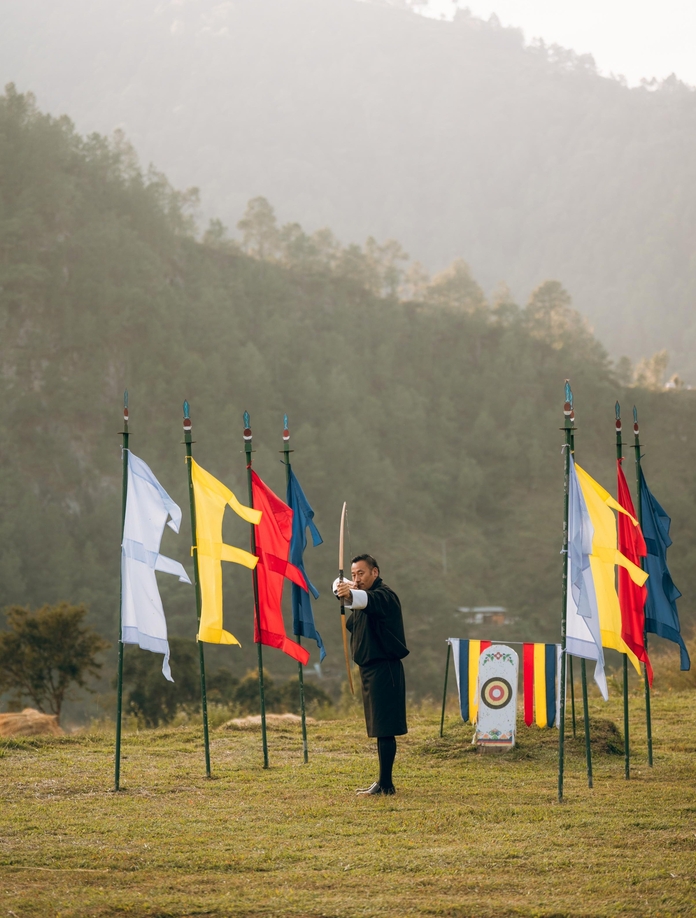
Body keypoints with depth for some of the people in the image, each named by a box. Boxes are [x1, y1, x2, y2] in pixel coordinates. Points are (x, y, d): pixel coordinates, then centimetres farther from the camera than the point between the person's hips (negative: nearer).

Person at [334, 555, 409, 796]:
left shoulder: (384, 595, -13)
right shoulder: (366, 596, 19)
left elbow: (369, 600, -35)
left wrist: (352, 594, -56)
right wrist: (343, 589, -1)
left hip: (384, 669, -10)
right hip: (370, 669, 10)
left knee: (384, 728, -10)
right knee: (380, 729, 12)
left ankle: (385, 784, -11)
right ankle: (383, 783, 16)